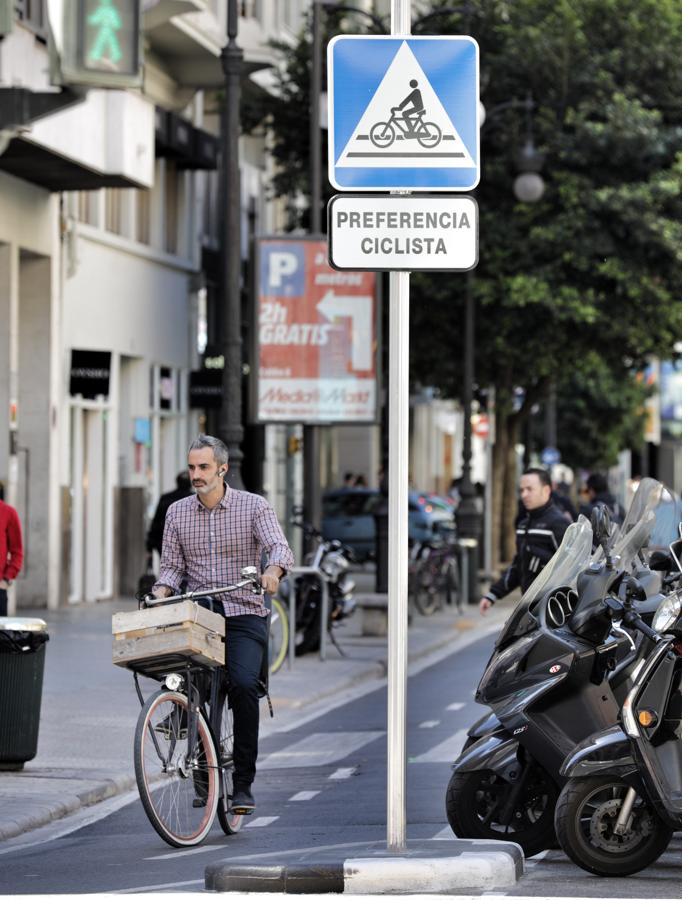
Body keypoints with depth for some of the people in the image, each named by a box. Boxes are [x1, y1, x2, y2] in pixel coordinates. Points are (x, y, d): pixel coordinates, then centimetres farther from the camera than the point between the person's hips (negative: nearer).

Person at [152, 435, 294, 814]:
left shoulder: (254, 506, 1)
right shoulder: (178, 512, 11)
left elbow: (280, 548, -13)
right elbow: (172, 566, 10)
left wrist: (273, 571, -35)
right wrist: (160, 596, -11)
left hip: (244, 615, -3)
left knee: (243, 684, -25)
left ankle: (243, 784, -16)